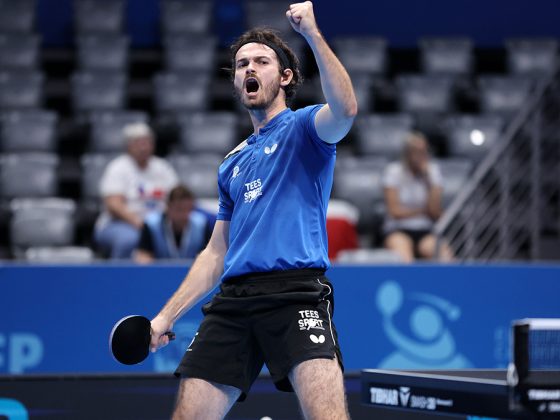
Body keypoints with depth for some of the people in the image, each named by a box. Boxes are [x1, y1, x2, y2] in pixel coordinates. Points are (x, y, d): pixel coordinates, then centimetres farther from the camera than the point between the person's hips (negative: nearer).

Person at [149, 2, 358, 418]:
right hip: (233, 301, 6)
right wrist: (166, 316, 21)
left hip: (295, 293, -6)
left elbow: (345, 109, -18)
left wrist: (312, 33, -22)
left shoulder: (302, 127, 8)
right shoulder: (233, 163, 26)